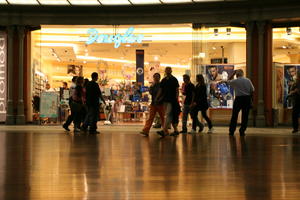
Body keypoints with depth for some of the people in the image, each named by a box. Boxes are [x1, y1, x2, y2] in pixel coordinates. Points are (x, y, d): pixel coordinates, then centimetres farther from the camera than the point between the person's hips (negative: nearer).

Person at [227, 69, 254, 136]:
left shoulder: (235, 81, -4)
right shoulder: (248, 80, 1)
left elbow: (228, 81, 17)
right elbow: (252, 90, 3)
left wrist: (233, 73, 17)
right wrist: (250, 98, 13)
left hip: (238, 98, -2)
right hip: (247, 98, 2)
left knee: (234, 115, 7)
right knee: (245, 116, 6)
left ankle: (231, 131, 9)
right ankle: (242, 131, 5)